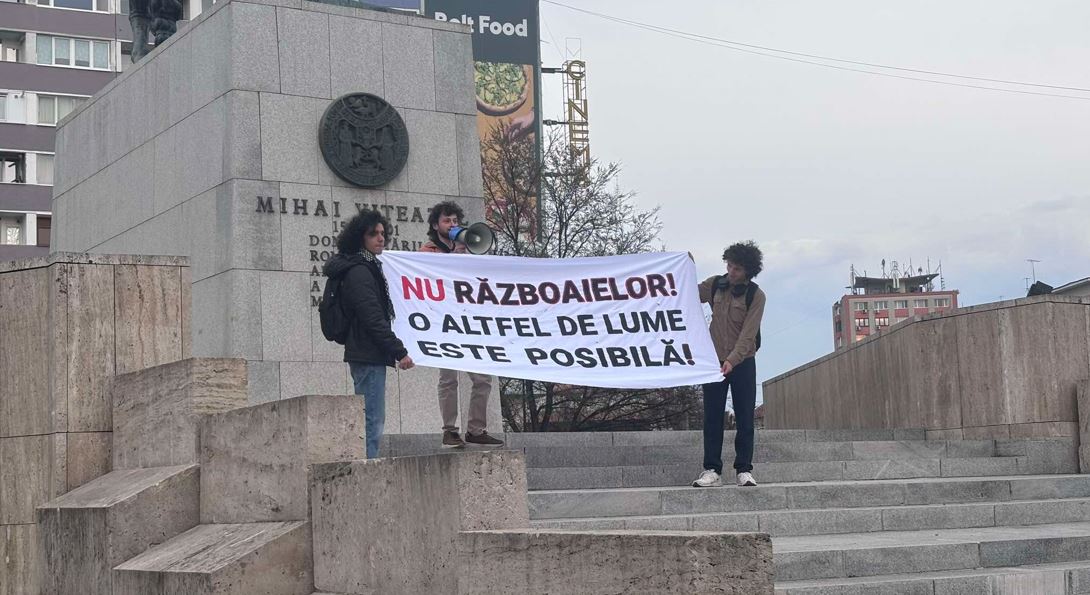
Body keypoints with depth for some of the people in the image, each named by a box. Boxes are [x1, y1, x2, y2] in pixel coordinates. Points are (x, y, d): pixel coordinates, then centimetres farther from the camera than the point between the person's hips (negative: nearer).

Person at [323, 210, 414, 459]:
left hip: (368, 356, 11)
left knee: (373, 420, 14)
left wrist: (393, 351, 19)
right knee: (372, 422, -12)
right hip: (369, 356, -11)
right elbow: (373, 319, -19)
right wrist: (399, 351, -17)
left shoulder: (367, 268, 20)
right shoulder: (359, 272, -12)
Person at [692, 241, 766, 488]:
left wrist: (731, 361, -26)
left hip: (742, 363, -3)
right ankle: (712, 470, 1)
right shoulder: (715, 285, 4)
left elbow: (748, 334, -15)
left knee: (744, 418, 0)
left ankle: (744, 470, 6)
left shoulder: (756, 296, -8)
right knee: (712, 417, 0)